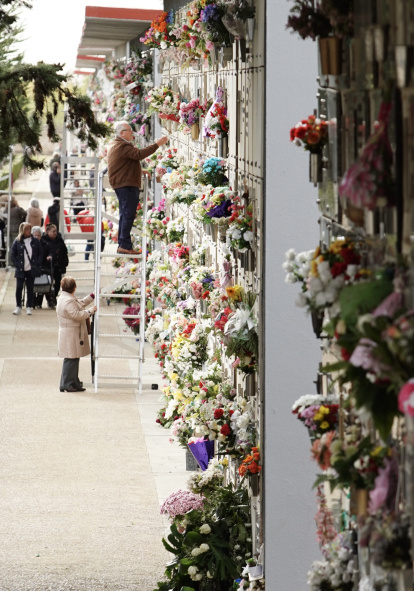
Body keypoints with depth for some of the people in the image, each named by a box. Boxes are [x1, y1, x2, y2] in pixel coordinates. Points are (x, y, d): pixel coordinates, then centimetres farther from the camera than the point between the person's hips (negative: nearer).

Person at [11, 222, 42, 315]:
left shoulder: (35, 241, 3)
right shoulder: (17, 242, 0)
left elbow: (40, 254, 7)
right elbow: (13, 255, 3)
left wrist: (36, 264, -4)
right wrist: (17, 265, -6)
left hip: (31, 269, 1)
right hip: (20, 270, -1)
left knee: (30, 288, 5)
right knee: (19, 288, -3)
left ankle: (29, 307, 12)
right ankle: (18, 307, 6)